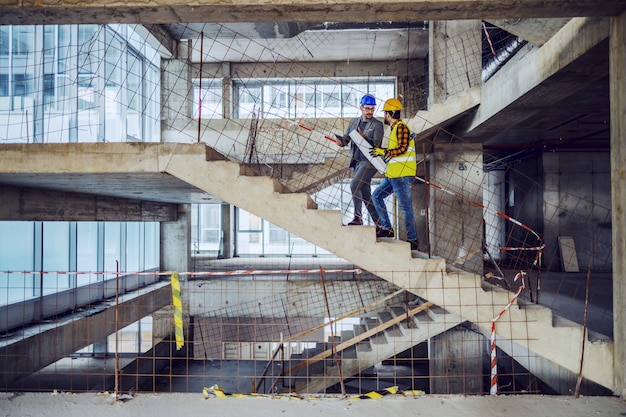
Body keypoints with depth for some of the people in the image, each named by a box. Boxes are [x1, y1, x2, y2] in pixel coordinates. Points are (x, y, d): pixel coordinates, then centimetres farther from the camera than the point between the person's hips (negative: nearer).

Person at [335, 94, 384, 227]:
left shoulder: (377, 125, -4)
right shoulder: (354, 122, 13)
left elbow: (376, 145, -12)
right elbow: (346, 137, 11)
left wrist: (364, 137, -28)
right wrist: (341, 141, -12)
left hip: (369, 162, -6)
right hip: (357, 161, 7)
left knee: (354, 185, -22)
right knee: (365, 194, 9)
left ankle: (358, 216, -14)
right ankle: (379, 222, 19)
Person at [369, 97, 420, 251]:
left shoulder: (401, 127, -11)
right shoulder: (395, 128, 20)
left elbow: (402, 149, -20)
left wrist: (384, 152, -15)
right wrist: (382, 152, 18)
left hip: (402, 175, -11)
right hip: (393, 174, 11)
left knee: (405, 207, -7)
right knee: (377, 196, 14)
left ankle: (413, 240, -1)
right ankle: (386, 228, 17)